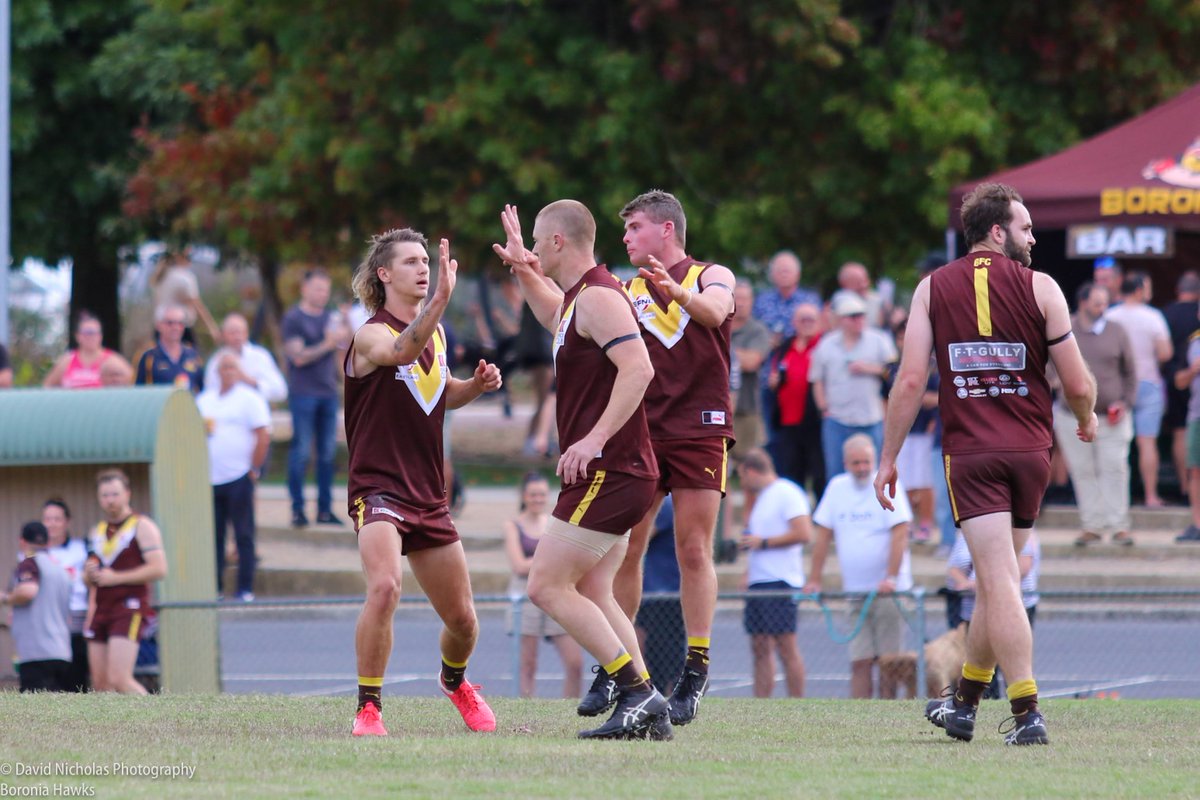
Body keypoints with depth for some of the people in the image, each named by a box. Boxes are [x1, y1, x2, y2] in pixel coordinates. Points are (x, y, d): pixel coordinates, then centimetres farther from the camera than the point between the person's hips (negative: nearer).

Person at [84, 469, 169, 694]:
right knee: (100, 683, 3)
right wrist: (90, 575, 1)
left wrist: (115, 578, -15)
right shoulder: (98, 531, 19)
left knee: (119, 679, -19)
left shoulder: (142, 526, -3)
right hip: (100, 610, 8)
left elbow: (159, 569, -15)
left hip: (130, 608, -8)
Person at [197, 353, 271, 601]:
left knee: (243, 535, -2)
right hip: (210, 478, 5)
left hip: (239, 477, -5)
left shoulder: (249, 399, -1)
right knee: (213, 535, 4)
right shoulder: (204, 400, 15)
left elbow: (263, 436, -6)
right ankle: (214, 588, 9)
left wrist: (254, 469, -8)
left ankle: (245, 589, -1)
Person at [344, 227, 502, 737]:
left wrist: (476, 385, 7)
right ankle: (368, 709, -20)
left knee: (462, 619, 11)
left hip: (429, 495, 7)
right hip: (378, 486, -7)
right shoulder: (372, 336, -12)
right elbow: (401, 353, -36)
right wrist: (441, 298, -49)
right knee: (384, 587, -32)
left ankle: (455, 681, 44)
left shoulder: (435, 334, 12)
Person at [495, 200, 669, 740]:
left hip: (609, 471, -10)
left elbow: (638, 368, -26)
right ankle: (647, 711, 6)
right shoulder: (578, 298, 18)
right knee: (591, 595, 11)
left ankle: (638, 694, -14)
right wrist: (523, 272, 33)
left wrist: (594, 439, -29)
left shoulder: (598, 295, -13)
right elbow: (556, 317, 45)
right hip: (613, 473, 10)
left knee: (547, 586, -10)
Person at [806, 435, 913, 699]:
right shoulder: (837, 487, 9)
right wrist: (814, 580, 9)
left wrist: (891, 578, -19)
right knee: (860, 661, -3)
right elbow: (823, 535, 13)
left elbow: (900, 534, -10)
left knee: (888, 658, -6)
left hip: (887, 588, -4)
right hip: (855, 590, 4)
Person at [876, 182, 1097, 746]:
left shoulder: (933, 288, 4)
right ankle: (964, 704, 27)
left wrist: (888, 458, 4)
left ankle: (1028, 713, -18)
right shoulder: (1040, 287, 0)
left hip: (970, 452, -1)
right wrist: (1086, 420, 22)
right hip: (1031, 451, 1)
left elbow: (911, 380, -3)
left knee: (999, 581, -8)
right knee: (997, 578, 16)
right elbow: (1078, 386, -1)